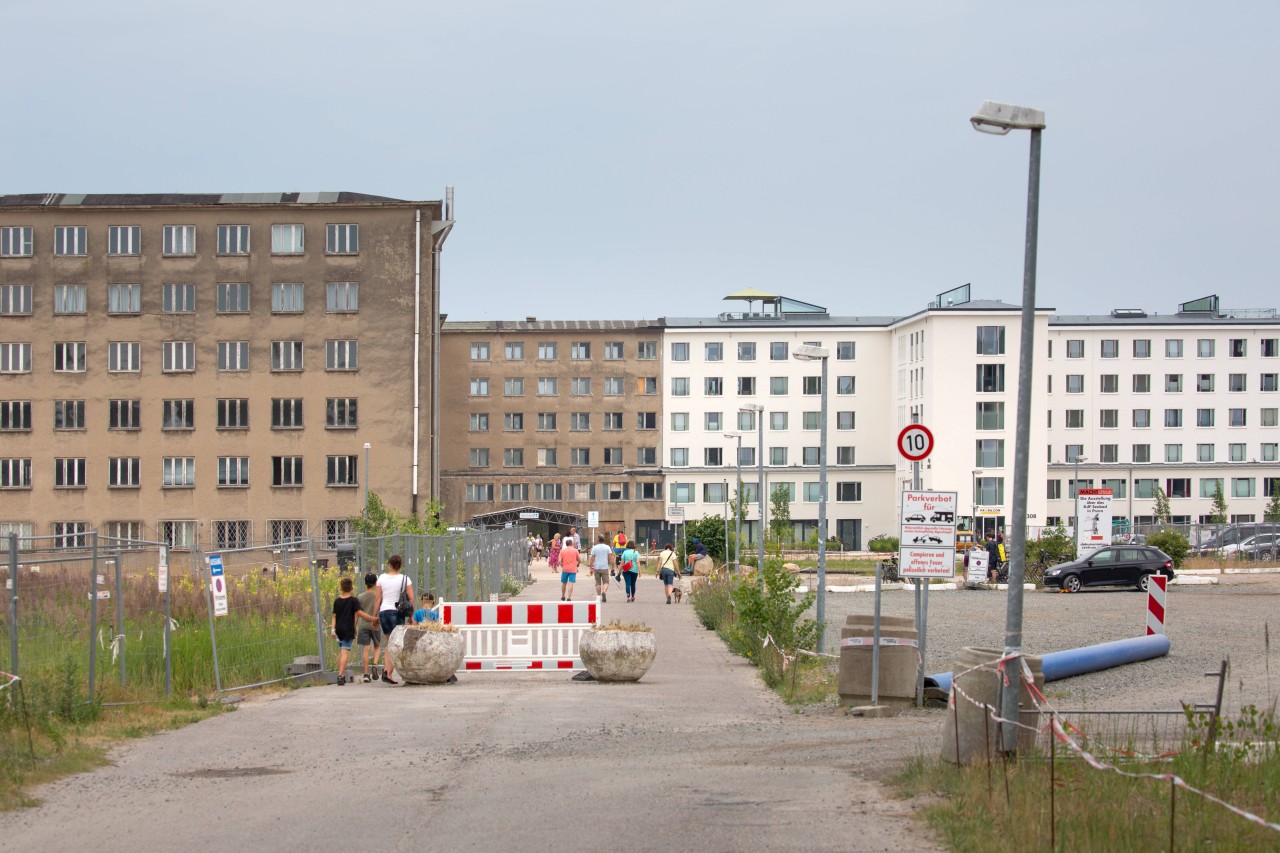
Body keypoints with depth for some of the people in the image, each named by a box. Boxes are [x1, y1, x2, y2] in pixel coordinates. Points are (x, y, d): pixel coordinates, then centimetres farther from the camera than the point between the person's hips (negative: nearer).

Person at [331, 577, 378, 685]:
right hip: (348, 629, -5)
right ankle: (341, 675, -20)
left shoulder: (337, 601, 8)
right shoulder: (353, 600, -6)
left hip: (339, 629, 5)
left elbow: (334, 616, 8)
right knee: (345, 652, -8)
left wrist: (332, 628, 11)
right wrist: (374, 619, -13)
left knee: (341, 651, 18)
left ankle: (341, 675, 21)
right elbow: (360, 613, -14)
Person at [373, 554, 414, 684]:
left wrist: (375, 615, 10)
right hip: (397, 612, -3)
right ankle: (389, 673, -10)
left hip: (383, 611, 3)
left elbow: (378, 598, 4)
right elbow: (411, 599, -4)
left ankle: (386, 669, 4)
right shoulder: (405, 579, -1)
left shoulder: (382, 577, 4)